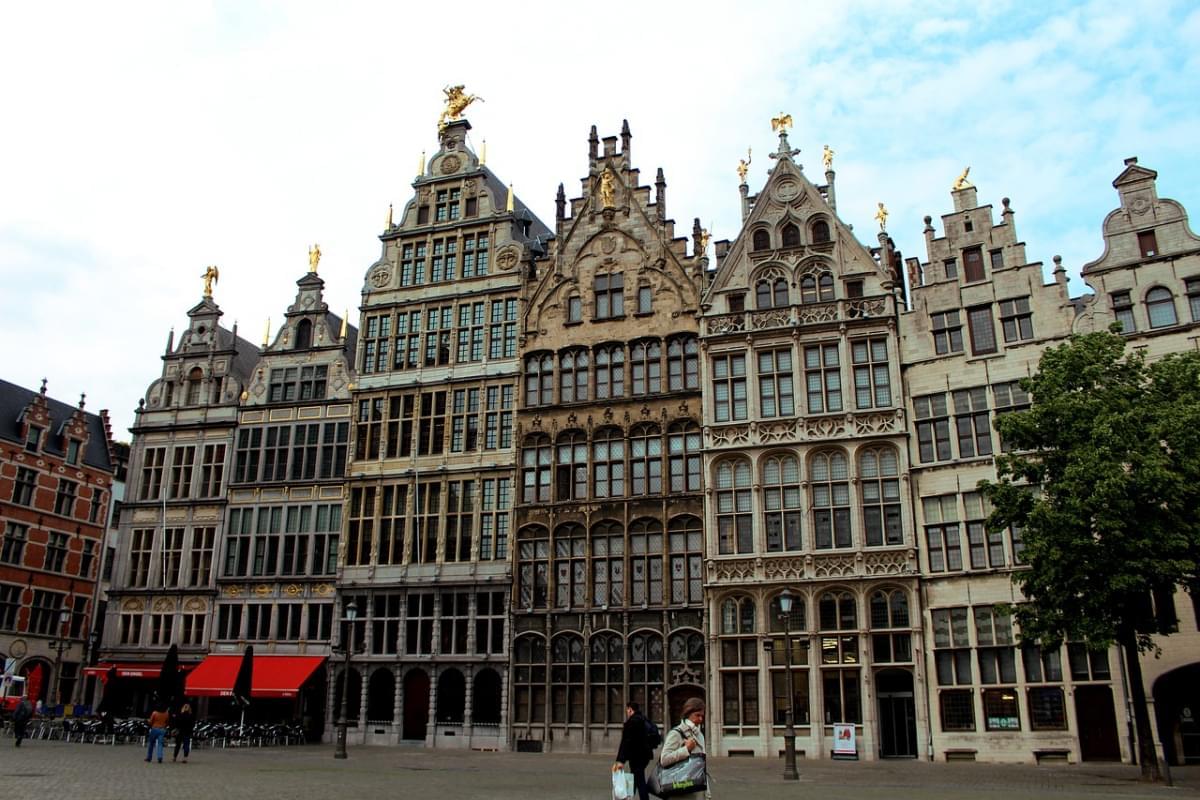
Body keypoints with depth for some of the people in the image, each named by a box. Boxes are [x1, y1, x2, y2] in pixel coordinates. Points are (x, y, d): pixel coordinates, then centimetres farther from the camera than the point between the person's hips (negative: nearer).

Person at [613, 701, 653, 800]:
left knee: (639, 781, -7)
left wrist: (620, 760, -28)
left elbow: (626, 742, -23)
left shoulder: (632, 721, -16)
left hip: (637, 756, -9)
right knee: (634, 779, 19)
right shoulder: (643, 720, 13)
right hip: (645, 754, 9)